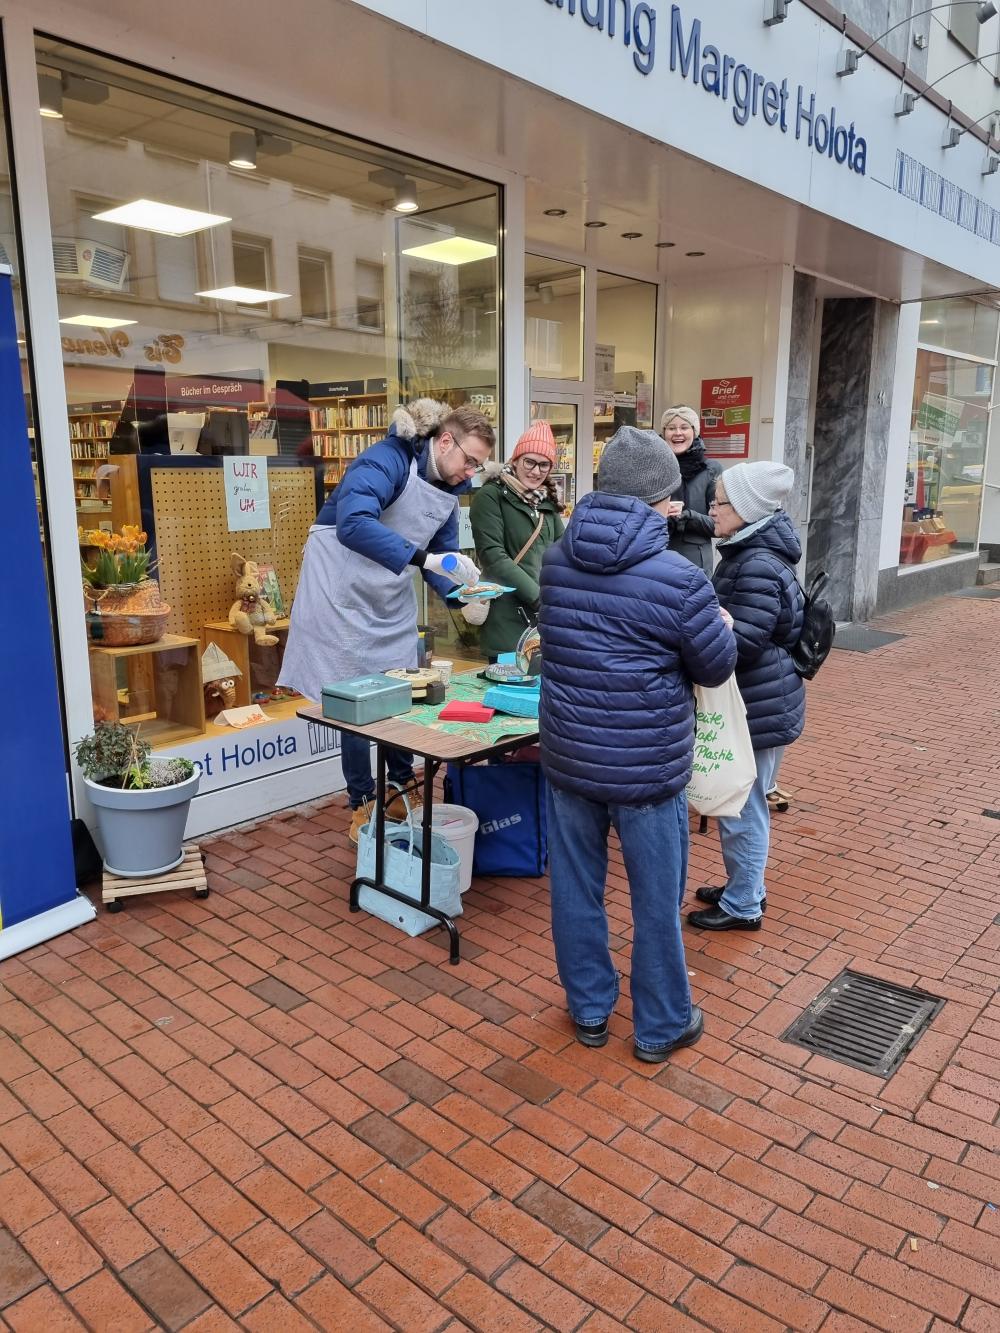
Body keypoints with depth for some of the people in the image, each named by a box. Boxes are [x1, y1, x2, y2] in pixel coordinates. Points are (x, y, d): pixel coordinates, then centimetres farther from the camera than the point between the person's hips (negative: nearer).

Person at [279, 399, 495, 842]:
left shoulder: (448, 490, 4)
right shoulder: (386, 460, -23)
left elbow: (441, 557, 7)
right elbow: (353, 524, -40)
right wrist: (424, 558, -46)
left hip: (392, 598, 8)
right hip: (343, 591, -7)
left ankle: (402, 784, 30)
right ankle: (362, 802, 16)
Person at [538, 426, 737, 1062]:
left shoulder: (556, 562, -2)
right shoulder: (678, 579, -18)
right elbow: (716, 666, -5)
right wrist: (724, 627, 16)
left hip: (568, 758, 5)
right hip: (648, 768, -4)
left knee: (576, 888, 17)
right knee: (657, 900, 13)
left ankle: (589, 1009, 34)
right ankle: (661, 1026, 31)